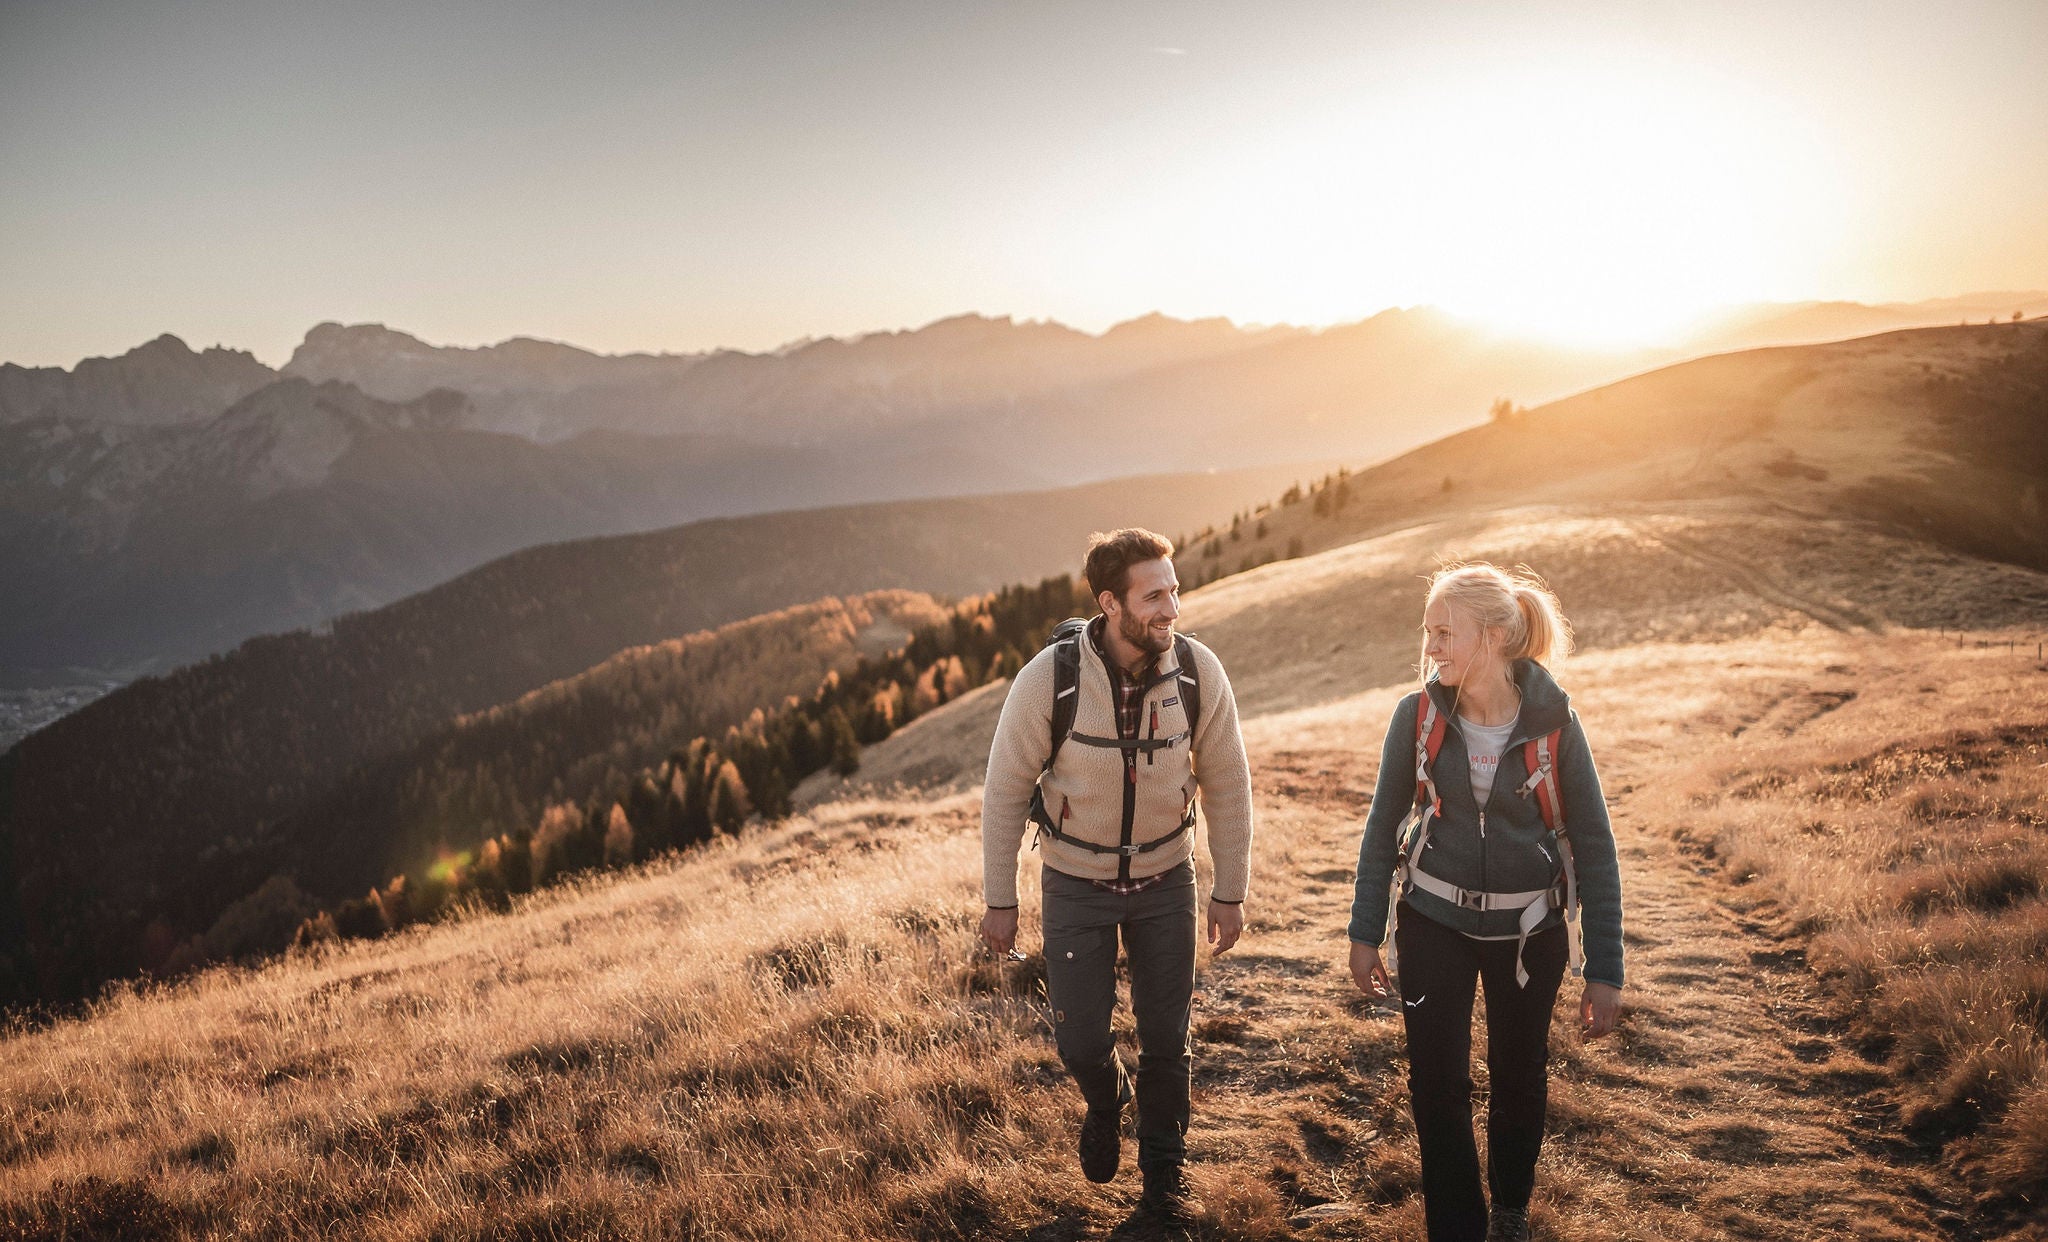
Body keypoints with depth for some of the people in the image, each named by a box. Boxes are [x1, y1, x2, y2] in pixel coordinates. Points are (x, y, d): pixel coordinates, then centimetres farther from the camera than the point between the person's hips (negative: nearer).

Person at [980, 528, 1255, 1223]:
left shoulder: (1199, 672, -17)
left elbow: (1227, 786, -5)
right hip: (1076, 881, -1)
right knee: (1079, 1041, 2)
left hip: (1166, 878, 1)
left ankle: (1164, 1165, 35)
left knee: (1166, 1038, 9)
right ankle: (1106, 1102, 40)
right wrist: (999, 900, -6)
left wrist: (1231, 892, -2)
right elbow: (1006, 790, -11)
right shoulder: (1049, 679, -22)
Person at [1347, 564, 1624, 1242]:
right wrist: (1365, 932, 2)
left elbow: (1594, 848, -10)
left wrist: (1604, 972, -10)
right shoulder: (1418, 714, -12)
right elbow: (1384, 826, -1)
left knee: (1520, 1076, 17)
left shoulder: (1555, 722, -16)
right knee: (1437, 1083, 3)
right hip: (1434, 923, 0)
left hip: (1528, 931, 0)